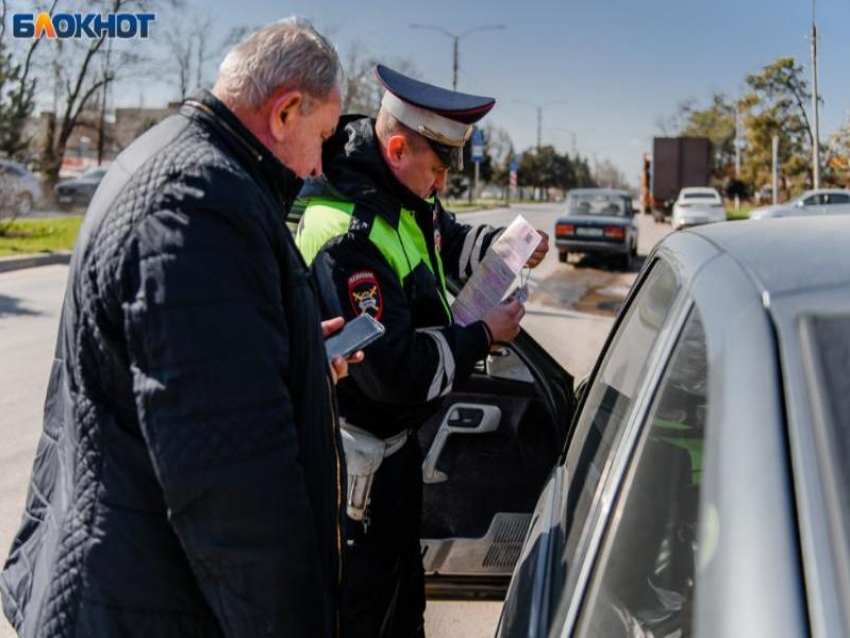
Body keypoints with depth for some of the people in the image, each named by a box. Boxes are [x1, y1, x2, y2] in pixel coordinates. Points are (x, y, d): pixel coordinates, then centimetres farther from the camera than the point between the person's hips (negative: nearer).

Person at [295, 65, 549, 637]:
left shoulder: (405, 200, -2)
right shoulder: (347, 236, -32)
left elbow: (447, 239, 21)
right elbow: (393, 369, -32)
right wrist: (482, 336, -19)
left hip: (396, 437, 10)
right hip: (357, 458, -9)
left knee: (404, 591, 26)